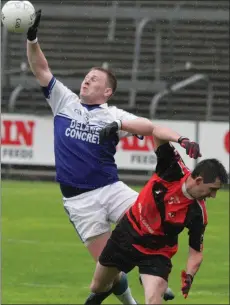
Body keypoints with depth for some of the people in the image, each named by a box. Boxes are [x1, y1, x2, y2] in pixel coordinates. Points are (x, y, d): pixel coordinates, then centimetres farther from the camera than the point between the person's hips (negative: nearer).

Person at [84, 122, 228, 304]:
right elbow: (157, 132, -26)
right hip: (127, 234, 2)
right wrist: (181, 140, -45)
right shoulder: (174, 170, -23)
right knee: (98, 287, 20)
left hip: (156, 254, -2)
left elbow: (196, 250, -12)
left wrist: (189, 275, -32)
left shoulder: (197, 214, -22)